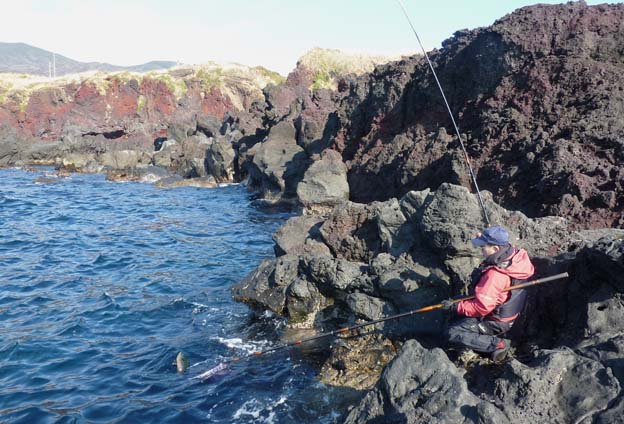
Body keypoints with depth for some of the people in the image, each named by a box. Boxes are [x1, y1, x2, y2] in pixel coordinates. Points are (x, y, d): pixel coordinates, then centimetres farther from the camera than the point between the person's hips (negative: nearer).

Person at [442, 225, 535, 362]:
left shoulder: (495, 275, -36)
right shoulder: (517, 255, -12)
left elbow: (480, 308, -32)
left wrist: (454, 306, -19)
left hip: (497, 322, -9)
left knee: (452, 334, -12)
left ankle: (498, 344, -10)